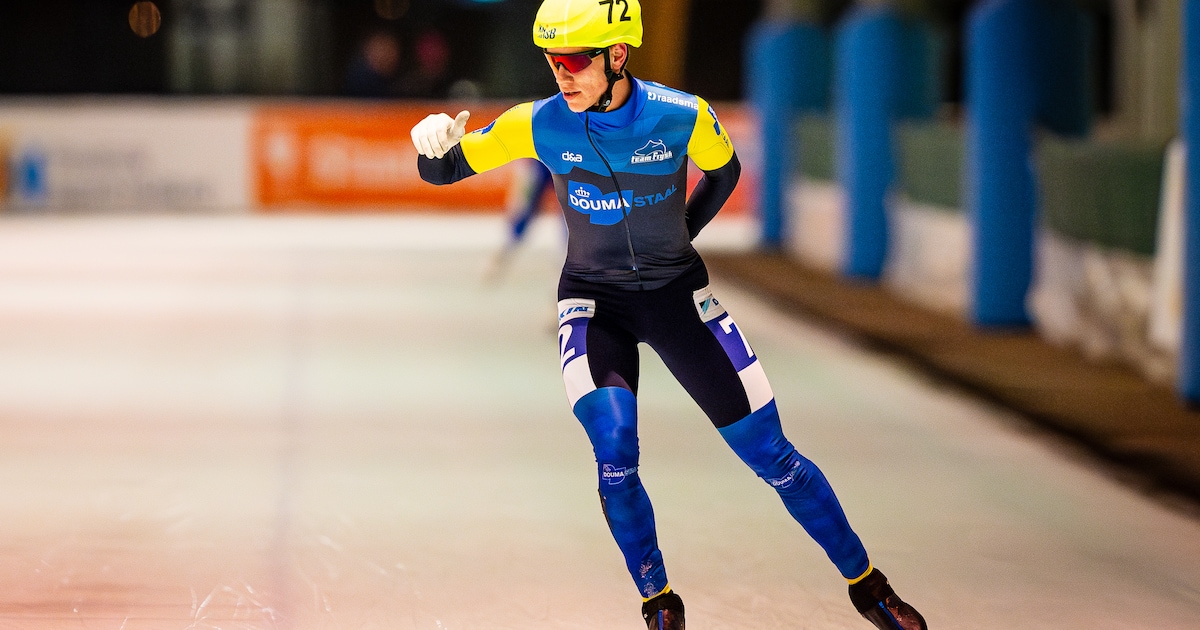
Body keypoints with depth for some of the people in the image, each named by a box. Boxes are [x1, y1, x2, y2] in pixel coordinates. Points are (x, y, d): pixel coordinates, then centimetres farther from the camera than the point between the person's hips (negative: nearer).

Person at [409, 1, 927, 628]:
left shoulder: (683, 116, -17)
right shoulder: (538, 125, -15)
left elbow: (723, 171, 6)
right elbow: (444, 170, -7)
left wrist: (674, 238, 2)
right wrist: (436, 147, -29)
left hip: (676, 294, 0)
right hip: (593, 300, 0)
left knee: (769, 454, 1)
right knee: (614, 453, -23)